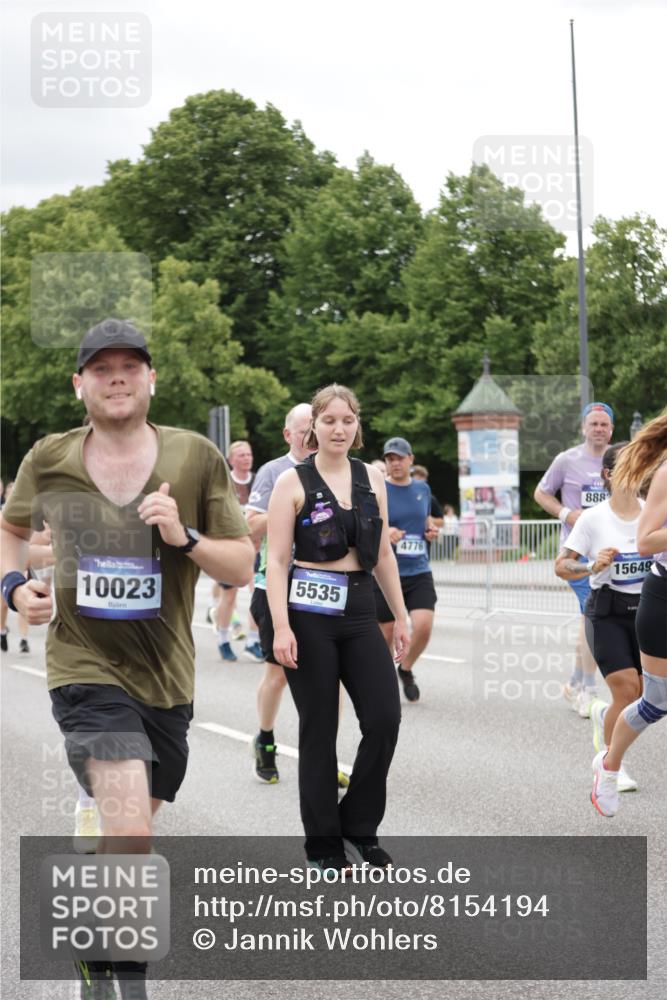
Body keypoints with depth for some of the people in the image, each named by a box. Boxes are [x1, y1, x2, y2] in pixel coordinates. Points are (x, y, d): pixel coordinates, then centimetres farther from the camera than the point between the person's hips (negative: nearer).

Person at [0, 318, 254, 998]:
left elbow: (242, 567, -1)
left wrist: (184, 536, -19)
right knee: (131, 839, -22)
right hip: (86, 670, -3)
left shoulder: (195, 458, -3)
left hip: (165, 679, 3)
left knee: (125, 843, 20)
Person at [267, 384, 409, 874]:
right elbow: (277, 560, -8)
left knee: (385, 720, -4)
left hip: (360, 612, 4)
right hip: (309, 615, -4)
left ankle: (360, 825, 15)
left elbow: (383, 554, 15)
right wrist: (281, 627, -16)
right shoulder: (293, 482, -4)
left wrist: (401, 615, 13)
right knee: (319, 729, 2)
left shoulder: (372, 478, 9)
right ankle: (323, 843, 14)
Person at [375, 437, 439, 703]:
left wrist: (431, 530, 3)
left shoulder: (422, 489, 9)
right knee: (386, 634, 3)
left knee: (423, 626, -15)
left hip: (419, 573, 3)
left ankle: (406, 669, 14)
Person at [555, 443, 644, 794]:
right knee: (627, 692, -13)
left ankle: (603, 715, 38)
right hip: (607, 615, -3)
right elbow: (561, 565, -5)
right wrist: (592, 567, -22)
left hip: (646, 611, 3)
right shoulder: (593, 518, -6)